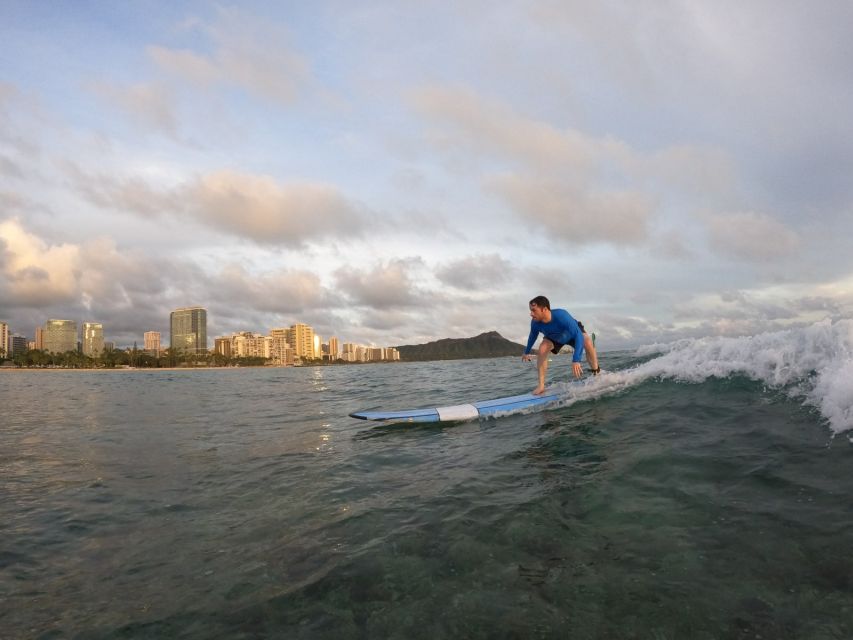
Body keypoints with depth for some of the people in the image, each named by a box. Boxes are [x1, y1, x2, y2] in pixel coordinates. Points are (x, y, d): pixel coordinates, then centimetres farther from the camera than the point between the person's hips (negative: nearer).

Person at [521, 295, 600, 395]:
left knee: (588, 343, -30)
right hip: (554, 337, 3)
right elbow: (533, 336, -6)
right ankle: (541, 386, -12)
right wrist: (526, 352, 8)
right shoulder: (535, 322, -31)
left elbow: (578, 335, -49)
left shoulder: (561, 316, -46)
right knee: (542, 350, -21)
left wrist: (576, 360, -59)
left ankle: (596, 374, -12)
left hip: (572, 332, -3)